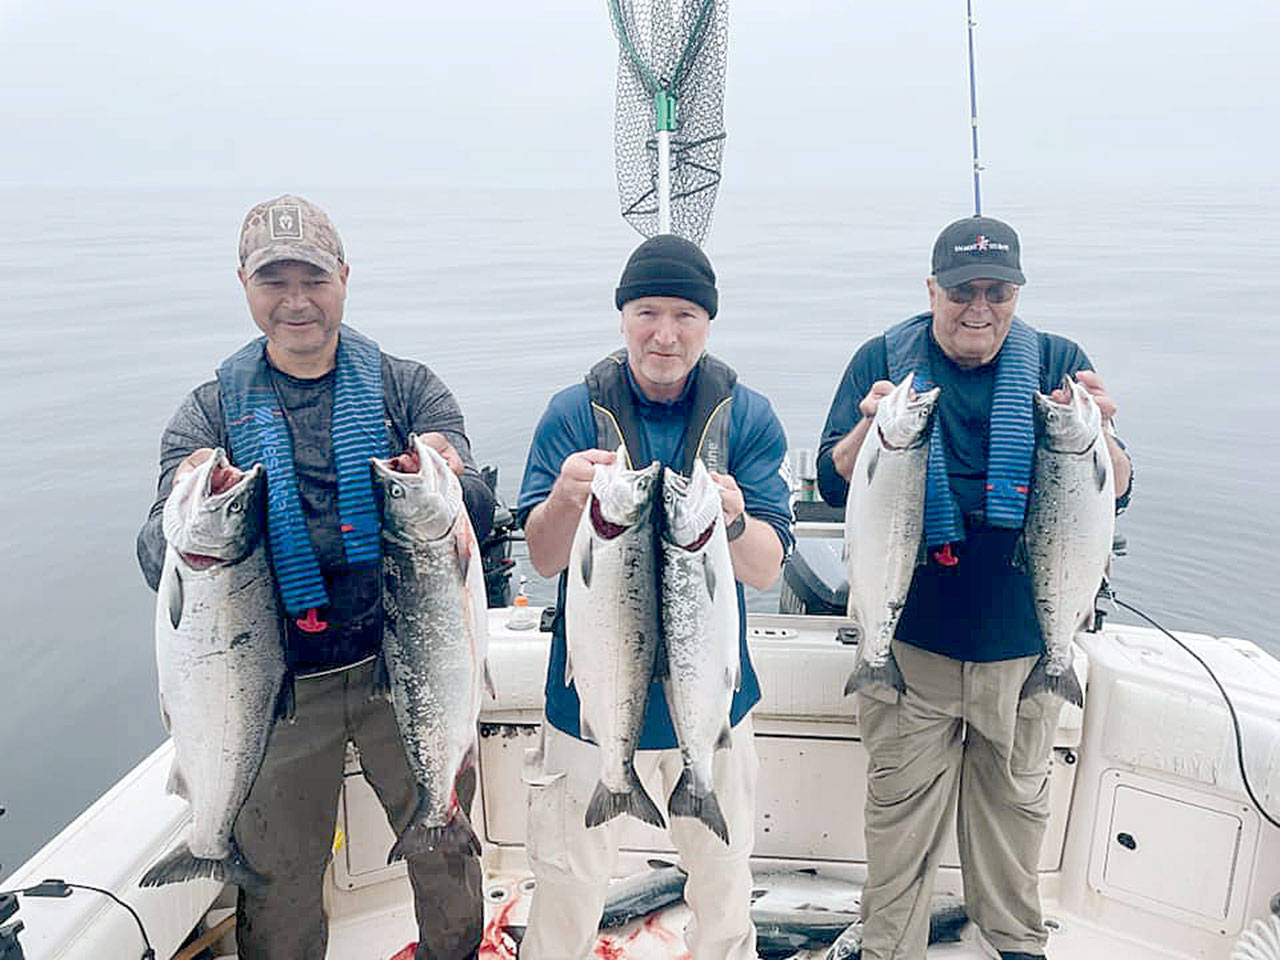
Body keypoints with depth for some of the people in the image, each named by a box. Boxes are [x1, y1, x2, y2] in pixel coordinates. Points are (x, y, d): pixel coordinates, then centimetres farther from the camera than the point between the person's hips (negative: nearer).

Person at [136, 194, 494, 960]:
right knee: (278, 877, 14)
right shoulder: (212, 413, 2)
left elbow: (478, 517, -11)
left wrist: (448, 483, -35)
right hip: (280, 681, 0)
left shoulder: (407, 389, 0)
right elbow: (159, 564, -9)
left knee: (446, 849, 14)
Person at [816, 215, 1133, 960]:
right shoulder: (884, 360, -3)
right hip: (909, 635, -2)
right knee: (901, 807, 8)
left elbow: (1115, 495, -3)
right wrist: (869, 428, -27)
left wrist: (1099, 432, -25)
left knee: (1016, 800, 19)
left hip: (1024, 636, 2)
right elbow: (832, 485, -6)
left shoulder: (1057, 363, 1)